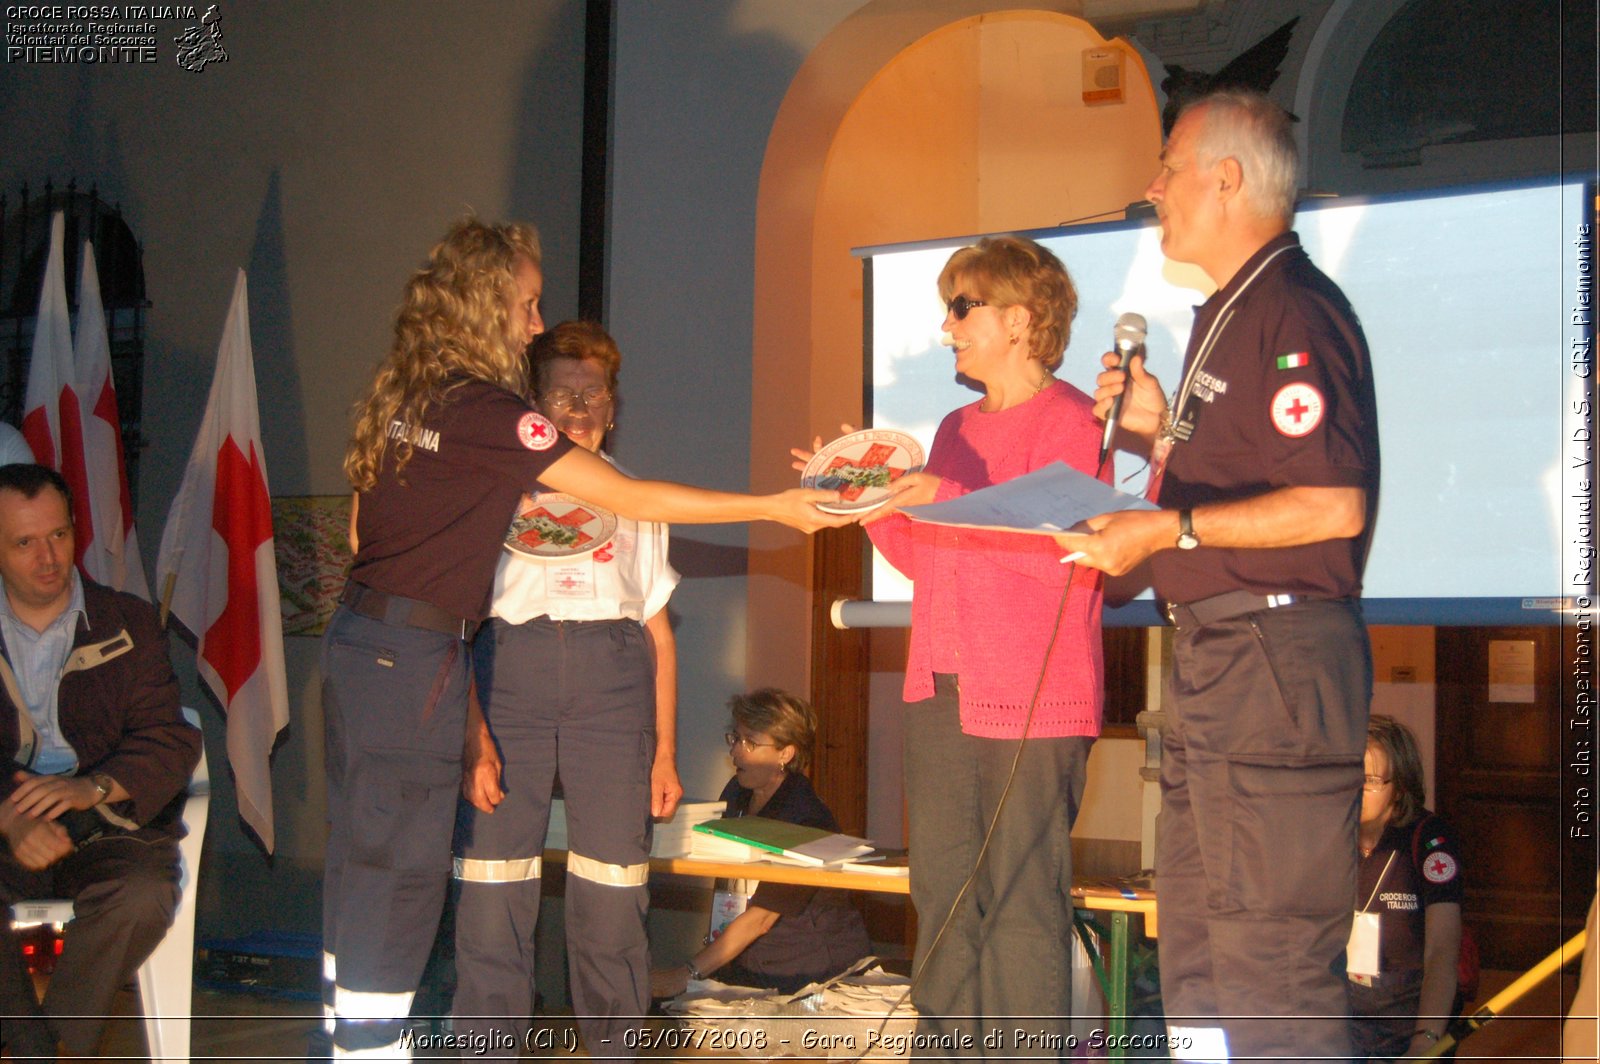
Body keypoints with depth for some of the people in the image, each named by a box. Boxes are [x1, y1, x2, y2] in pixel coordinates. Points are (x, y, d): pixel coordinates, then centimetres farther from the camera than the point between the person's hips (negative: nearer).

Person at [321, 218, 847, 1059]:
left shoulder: (397, 401, 10)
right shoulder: (485, 411, -14)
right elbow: (628, 497, -15)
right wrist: (774, 507, -12)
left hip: (358, 634, 9)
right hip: (413, 652, -9)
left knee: (360, 850, 14)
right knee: (403, 863, -2)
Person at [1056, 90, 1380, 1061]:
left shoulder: (1293, 313, -14)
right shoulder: (1231, 315, 19)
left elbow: (1331, 506, -22)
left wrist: (1167, 528, -20)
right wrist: (1160, 432, 11)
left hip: (1278, 660, -11)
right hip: (1217, 658, 11)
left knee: (1272, 960, -6)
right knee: (1198, 953, 17)